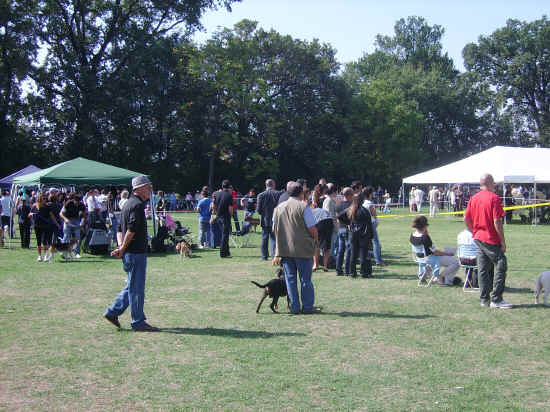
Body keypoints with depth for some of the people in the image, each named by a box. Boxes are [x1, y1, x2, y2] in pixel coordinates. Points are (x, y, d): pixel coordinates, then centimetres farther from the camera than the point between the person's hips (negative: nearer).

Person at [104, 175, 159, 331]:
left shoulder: (128, 203, 17)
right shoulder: (138, 205, -15)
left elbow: (120, 229, 17)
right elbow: (132, 230, -22)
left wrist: (121, 246, 4)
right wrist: (123, 249, -14)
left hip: (129, 253, 10)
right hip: (136, 253, -10)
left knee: (132, 287, 18)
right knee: (136, 288, -2)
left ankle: (113, 312, 21)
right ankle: (138, 322, 6)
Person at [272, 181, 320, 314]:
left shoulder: (279, 208, 8)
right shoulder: (303, 207, -9)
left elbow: (274, 230, 13)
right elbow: (312, 229, -11)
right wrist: (315, 240, 6)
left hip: (284, 249, 4)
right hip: (303, 249, -4)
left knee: (290, 278, 9)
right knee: (305, 279, 5)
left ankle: (294, 307, 10)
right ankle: (307, 307, 9)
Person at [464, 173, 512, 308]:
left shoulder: (473, 198, 7)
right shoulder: (494, 198, -13)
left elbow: (466, 218, 9)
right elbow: (497, 222, -17)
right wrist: (503, 241, -10)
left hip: (478, 238, 7)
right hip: (491, 239, -7)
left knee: (483, 269, 11)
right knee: (501, 266, 0)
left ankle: (484, 299, 15)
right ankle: (496, 299, -2)